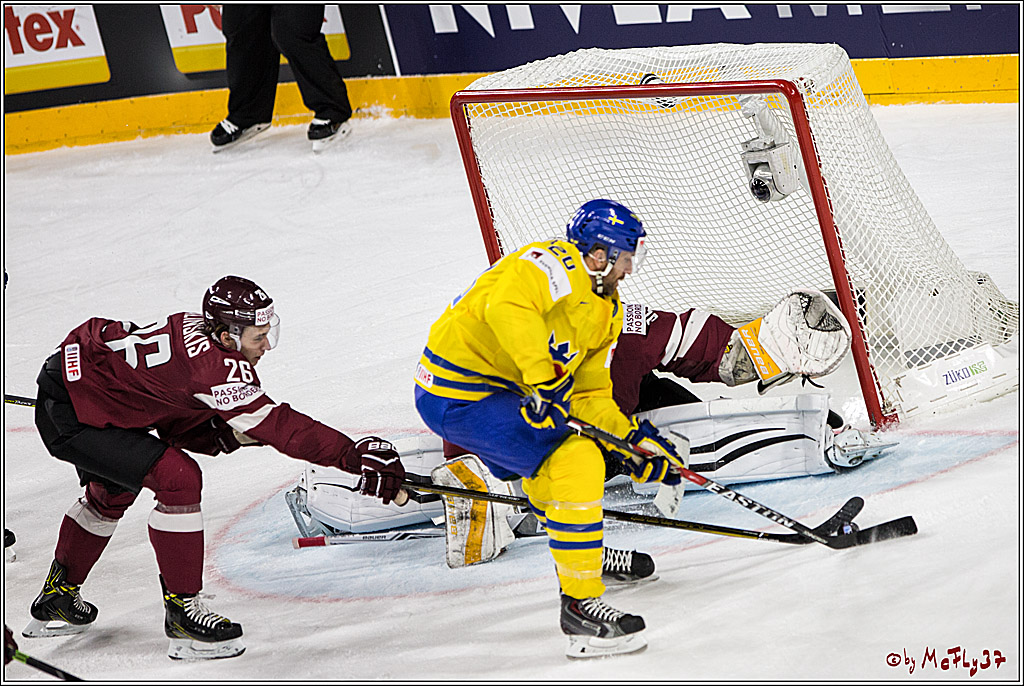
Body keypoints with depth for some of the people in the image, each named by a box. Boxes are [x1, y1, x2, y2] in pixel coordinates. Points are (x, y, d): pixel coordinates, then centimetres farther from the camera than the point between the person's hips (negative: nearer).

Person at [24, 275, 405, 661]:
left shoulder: (194, 330, 0)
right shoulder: (211, 365, -29)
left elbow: (175, 428, 6)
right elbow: (277, 426, -32)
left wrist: (225, 434, -10)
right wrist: (357, 456, -35)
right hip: (67, 416, -11)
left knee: (113, 491, 32)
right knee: (179, 480, -17)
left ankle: (56, 598, 50)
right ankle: (182, 608, -8)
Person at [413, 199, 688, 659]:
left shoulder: (605, 311, 14)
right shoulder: (556, 265, -16)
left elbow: (589, 395, 15)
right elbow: (507, 307, -35)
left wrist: (637, 439, 1)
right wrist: (544, 379, -40)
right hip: (458, 396, -11)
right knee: (577, 462, -17)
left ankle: (582, 551, 57)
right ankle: (580, 605, -15)